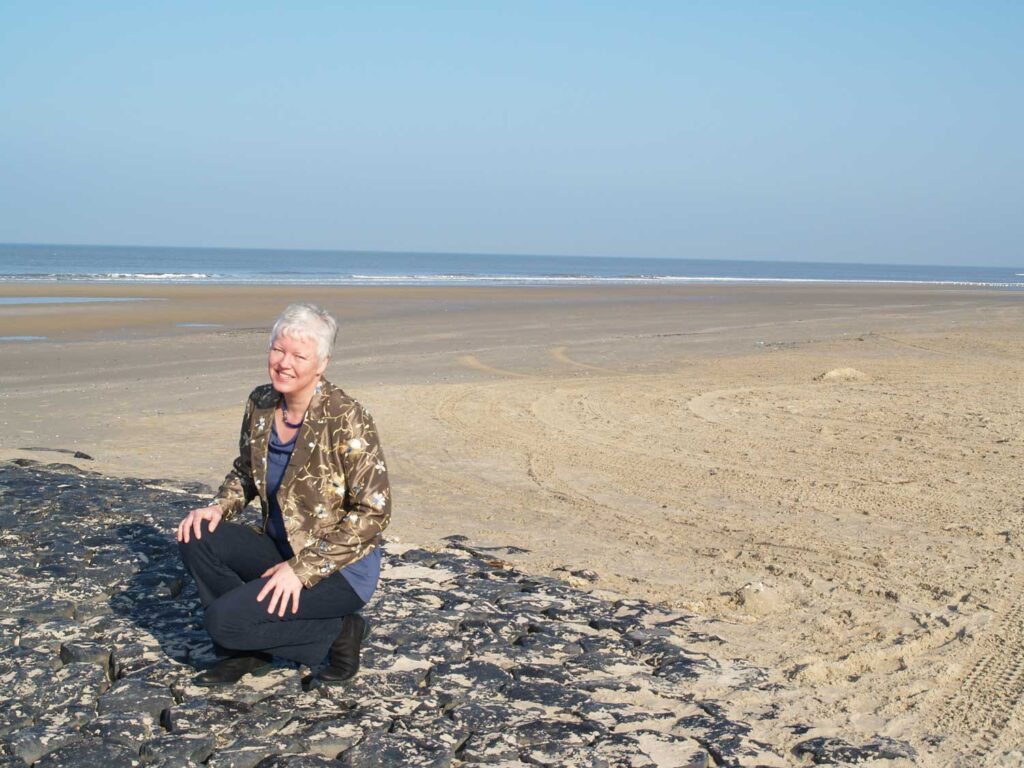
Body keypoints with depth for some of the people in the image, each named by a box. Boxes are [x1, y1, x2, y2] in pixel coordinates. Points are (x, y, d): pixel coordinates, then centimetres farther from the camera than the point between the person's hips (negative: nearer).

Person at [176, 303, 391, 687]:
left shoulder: (345, 419, -21)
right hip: (282, 549, 7)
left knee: (224, 618, -21)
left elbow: (373, 511, -21)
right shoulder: (260, 404, -1)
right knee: (196, 537, -14)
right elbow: (244, 472, 16)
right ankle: (244, 650, 2)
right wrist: (219, 507, -6)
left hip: (341, 567, -7)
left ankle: (339, 632, 0)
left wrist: (302, 568, -23)